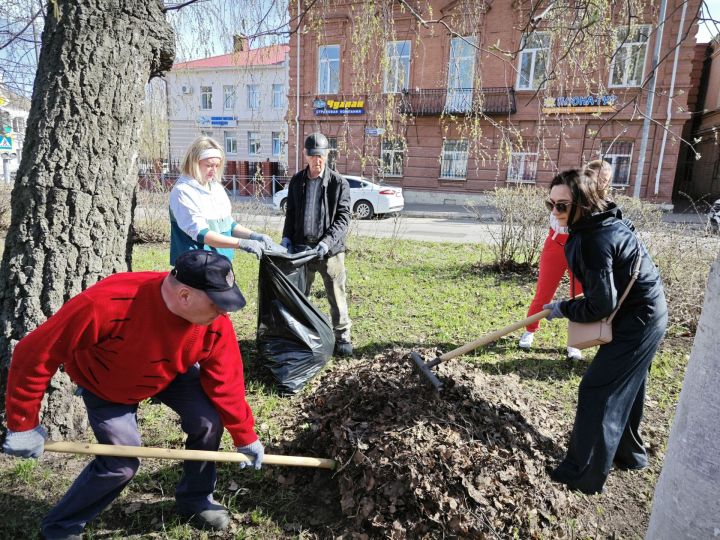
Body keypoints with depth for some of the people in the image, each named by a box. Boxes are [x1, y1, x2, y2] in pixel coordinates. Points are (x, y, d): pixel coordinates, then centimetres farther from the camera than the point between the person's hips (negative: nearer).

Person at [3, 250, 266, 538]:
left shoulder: (216, 324, -31)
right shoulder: (106, 304, -44)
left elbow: (226, 383, -17)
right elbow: (36, 354, -30)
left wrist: (245, 437, -8)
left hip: (172, 372, 3)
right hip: (105, 383, -3)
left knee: (208, 422, -12)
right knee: (121, 463, -10)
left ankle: (195, 500, 16)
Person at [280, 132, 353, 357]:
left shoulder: (339, 182, -4)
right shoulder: (296, 181, 8)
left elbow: (343, 217, -8)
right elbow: (290, 213, 15)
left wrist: (327, 241, -20)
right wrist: (287, 236, 0)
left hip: (329, 250, -4)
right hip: (301, 246, 4)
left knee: (337, 296, 3)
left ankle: (342, 336, 18)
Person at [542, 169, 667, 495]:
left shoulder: (593, 241, -28)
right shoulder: (608, 220, 3)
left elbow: (601, 305, -26)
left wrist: (562, 309, -11)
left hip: (637, 322, -10)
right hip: (648, 312, 10)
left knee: (597, 391, -3)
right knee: (625, 388, 23)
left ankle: (584, 474, 8)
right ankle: (627, 453, 41)